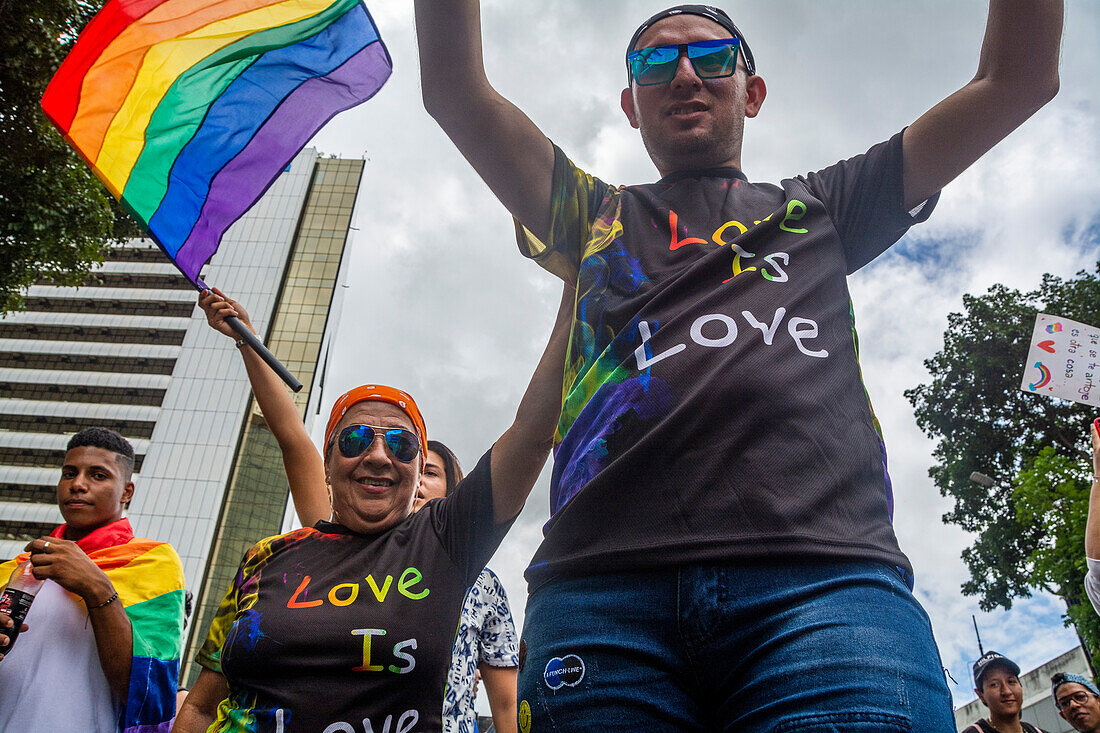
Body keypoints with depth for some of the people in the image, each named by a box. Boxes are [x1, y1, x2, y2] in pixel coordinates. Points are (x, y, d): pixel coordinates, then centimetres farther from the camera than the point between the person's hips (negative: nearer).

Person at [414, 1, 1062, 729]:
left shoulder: (818, 208, 30)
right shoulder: (594, 215, 29)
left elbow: (1018, 79, 29)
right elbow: (454, 88, 21)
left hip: (825, 578, 1)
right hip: (605, 584, 1)